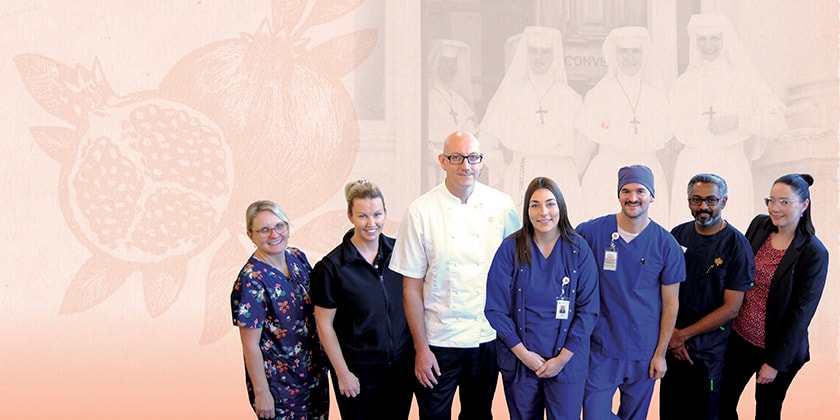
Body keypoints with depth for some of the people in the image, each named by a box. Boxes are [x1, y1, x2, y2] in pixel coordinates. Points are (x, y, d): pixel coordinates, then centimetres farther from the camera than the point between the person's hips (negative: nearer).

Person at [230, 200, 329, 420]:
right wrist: (261, 392, -15)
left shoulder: (298, 257, -3)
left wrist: (324, 356, 11)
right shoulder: (251, 281, -22)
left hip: (315, 371, 6)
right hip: (279, 383, -6)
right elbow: (250, 345, -18)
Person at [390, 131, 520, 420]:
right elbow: (411, 287, -7)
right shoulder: (421, 211, -9)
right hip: (439, 341, -2)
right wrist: (421, 349, -7)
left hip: (488, 338, 2)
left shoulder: (501, 206, -3)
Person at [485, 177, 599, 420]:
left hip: (567, 362, 0)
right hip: (519, 361, 0)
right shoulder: (511, 248, -5)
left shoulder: (578, 250, -3)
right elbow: (495, 308, -5)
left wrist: (563, 357, -9)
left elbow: (588, 308, -4)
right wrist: (523, 353, -9)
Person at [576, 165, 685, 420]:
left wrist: (660, 353, 1)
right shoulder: (590, 233, -7)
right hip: (600, 350, -1)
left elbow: (670, 303, 2)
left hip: (643, 354, 1)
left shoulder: (667, 245, -4)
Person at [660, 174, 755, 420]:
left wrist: (683, 335, -12)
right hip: (670, 343, 3)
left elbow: (730, 308, -13)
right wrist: (670, 332, -8)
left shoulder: (737, 246, -12)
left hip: (708, 351, -3)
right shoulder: (678, 235, 0)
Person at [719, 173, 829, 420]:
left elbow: (802, 313, -16)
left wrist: (775, 362, -13)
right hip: (738, 336, 4)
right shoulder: (759, 225, -4)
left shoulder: (814, 253, -18)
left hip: (778, 347, -4)